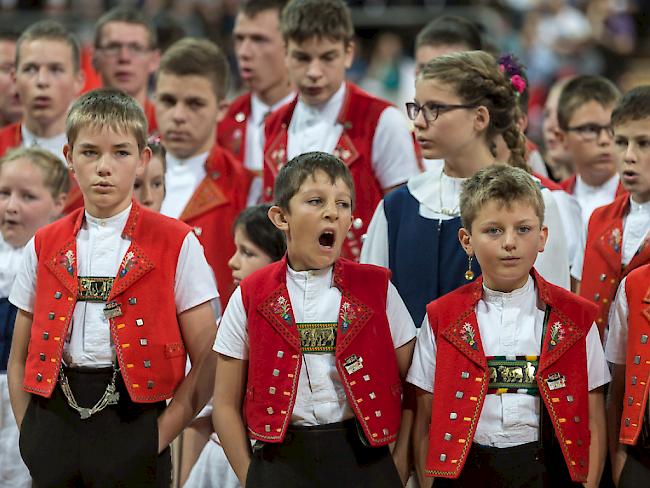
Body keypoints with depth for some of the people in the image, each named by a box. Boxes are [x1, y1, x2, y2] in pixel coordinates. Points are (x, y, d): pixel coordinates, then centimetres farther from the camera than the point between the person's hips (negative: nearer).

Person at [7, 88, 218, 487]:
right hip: (55, 420, 3)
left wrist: (160, 435, -9)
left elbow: (207, 363, -3)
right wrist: (30, 435, 2)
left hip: (130, 422, -3)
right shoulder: (44, 247, 9)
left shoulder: (176, 245, -2)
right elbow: (20, 360, 13)